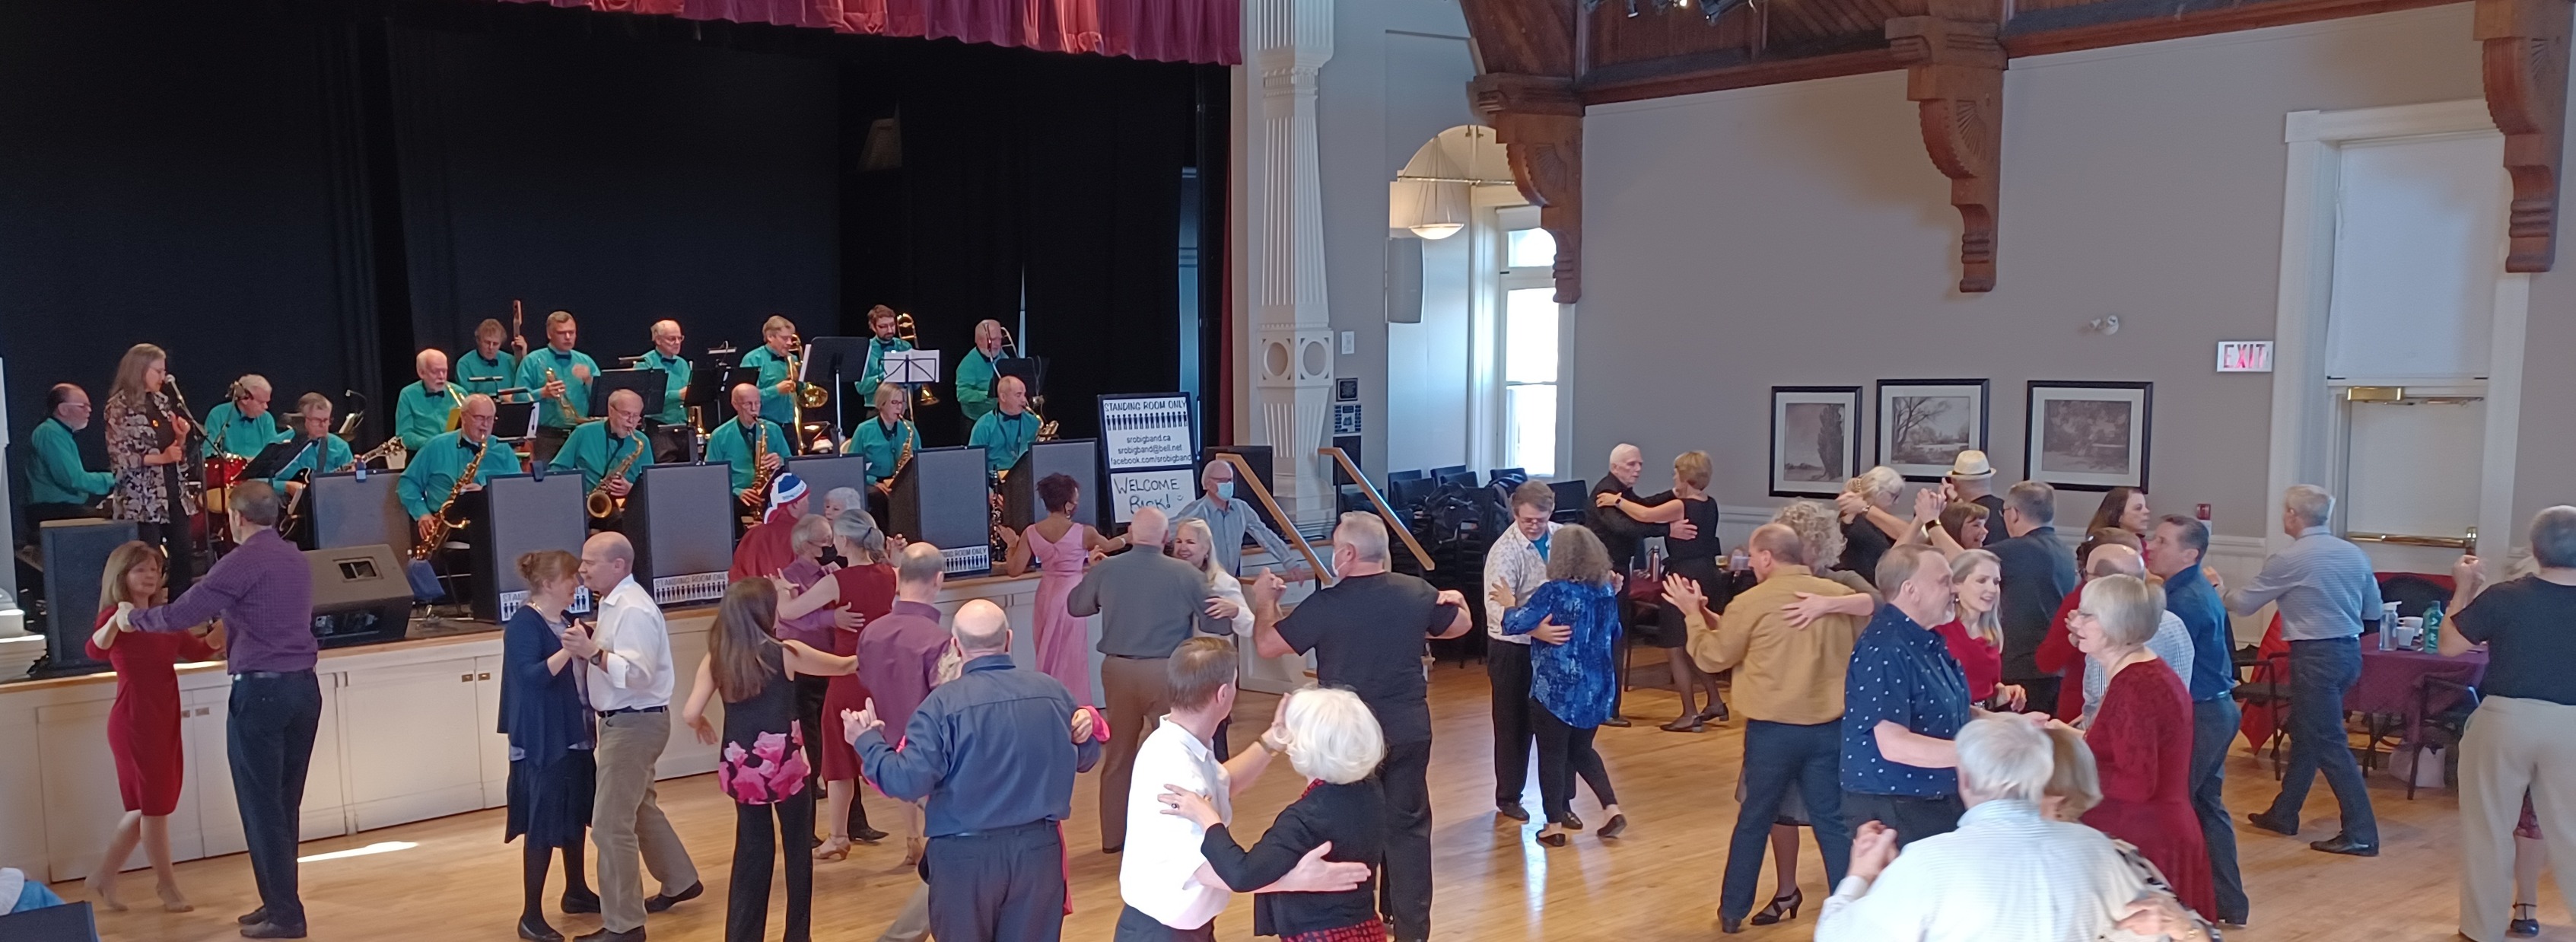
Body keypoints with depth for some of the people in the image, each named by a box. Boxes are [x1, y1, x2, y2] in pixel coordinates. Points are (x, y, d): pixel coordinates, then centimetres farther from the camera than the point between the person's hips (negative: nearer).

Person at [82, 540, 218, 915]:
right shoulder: (116, 615, -10)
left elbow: (201, 650, 13)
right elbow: (95, 650, -30)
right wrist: (115, 622, -50)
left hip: (165, 721, 8)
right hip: (135, 721, -8)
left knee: (151, 804, 15)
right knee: (154, 805, 0)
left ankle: (103, 876, 27)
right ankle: (168, 887, 9)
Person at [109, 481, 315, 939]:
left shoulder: (242, 562, -12)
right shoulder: (296, 559, 12)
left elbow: (180, 614, -10)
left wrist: (132, 617, 8)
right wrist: (229, 636, 39)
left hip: (260, 691, -7)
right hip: (304, 686, 7)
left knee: (262, 806, 0)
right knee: (285, 804, 13)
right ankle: (280, 901, 19)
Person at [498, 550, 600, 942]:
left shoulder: (565, 621, 10)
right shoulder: (523, 623, -15)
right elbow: (532, 675, -27)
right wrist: (568, 649, -36)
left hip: (575, 734, 9)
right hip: (543, 741, -9)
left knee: (576, 815, 19)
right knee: (543, 826, -5)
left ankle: (576, 892, 35)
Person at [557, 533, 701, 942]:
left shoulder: (634, 610, -20)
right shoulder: (614, 604, 11)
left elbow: (637, 673, -28)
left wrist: (592, 652, -33)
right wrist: (588, 650, 2)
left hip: (634, 724, -11)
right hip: (623, 722, 11)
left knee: (611, 824, -7)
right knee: (640, 808, 25)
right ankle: (679, 882, 42)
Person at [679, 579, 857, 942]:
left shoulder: (715, 659, -1)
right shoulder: (786, 652, -7)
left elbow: (690, 714, -8)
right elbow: (844, 666, 5)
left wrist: (702, 726, 15)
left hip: (742, 768, 3)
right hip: (785, 765, -3)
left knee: (751, 852, 16)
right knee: (798, 850, 13)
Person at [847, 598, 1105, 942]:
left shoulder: (943, 703, -14)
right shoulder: (1053, 691, -1)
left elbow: (909, 782, -17)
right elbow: (1085, 758, 11)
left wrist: (867, 742, -3)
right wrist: (1086, 726, 30)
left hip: (967, 853, -3)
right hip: (1038, 847, 3)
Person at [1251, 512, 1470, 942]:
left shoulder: (1326, 603, -18)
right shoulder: (1418, 592, -6)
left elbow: (1266, 645, -9)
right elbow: (1461, 625, 13)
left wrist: (1264, 600, 8)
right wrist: (1454, 600, 34)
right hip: (1410, 732, 3)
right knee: (1408, 827, 13)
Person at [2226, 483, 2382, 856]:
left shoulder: (2288, 560, -13)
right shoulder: (2355, 554, 7)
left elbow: (2243, 604, -4)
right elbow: (2374, 611, 15)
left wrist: (2219, 591, 16)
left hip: (2316, 656, -8)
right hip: (2349, 651, 8)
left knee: (2328, 744, -3)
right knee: (2305, 734, 18)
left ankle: (2361, 834, -3)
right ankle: (2282, 815, 29)